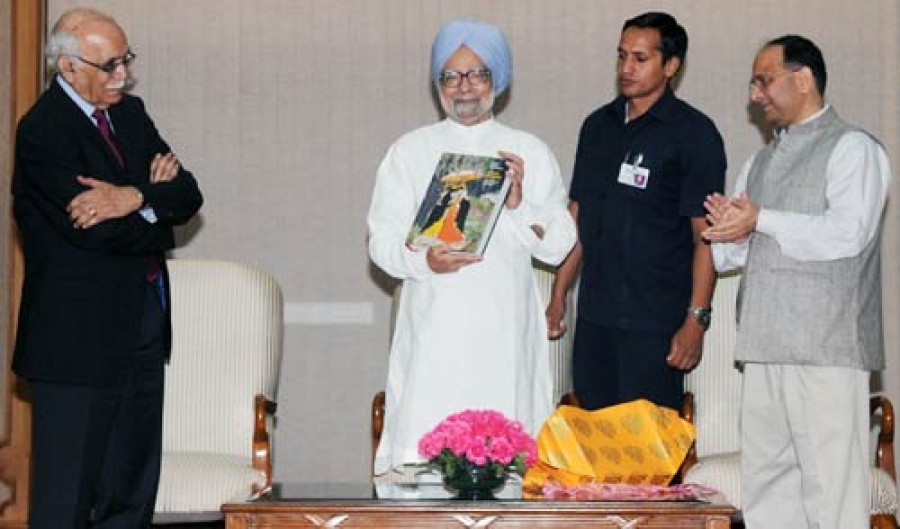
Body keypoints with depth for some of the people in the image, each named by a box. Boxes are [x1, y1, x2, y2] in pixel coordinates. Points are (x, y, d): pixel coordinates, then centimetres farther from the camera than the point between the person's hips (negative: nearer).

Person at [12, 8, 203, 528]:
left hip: (143, 323, 8)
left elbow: (188, 196, 2)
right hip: (79, 334, -8)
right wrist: (156, 203, -5)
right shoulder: (43, 131, -13)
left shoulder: (130, 114, 11)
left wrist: (133, 198, -18)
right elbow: (95, 231, -22)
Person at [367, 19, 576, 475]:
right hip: (432, 330, 0)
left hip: (504, 332, 1)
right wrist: (425, 261, -15)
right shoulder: (410, 151, 11)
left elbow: (559, 245, 6)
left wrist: (519, 205, -11)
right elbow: (382, 240, 4)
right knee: (423, 453, -9)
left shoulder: (528, 153, 11)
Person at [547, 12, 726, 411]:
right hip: (594, 317, 6)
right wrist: (558, 296, 14)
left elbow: (706, 234, -8)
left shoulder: (693, 133, -5)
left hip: (656, 323, -6)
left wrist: (696, 320, -14)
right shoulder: (598, 126, 14)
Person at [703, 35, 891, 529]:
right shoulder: (760, 163, 22)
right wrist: (731, 234, -1)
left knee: (829, 485, -8)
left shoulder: (852, 148, -1)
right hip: (766, 347, 7)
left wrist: (761, 220, -10)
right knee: (766, 482, 8)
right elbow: (731, 252, 22)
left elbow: (847, 233, -15)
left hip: (827, 348, -7)